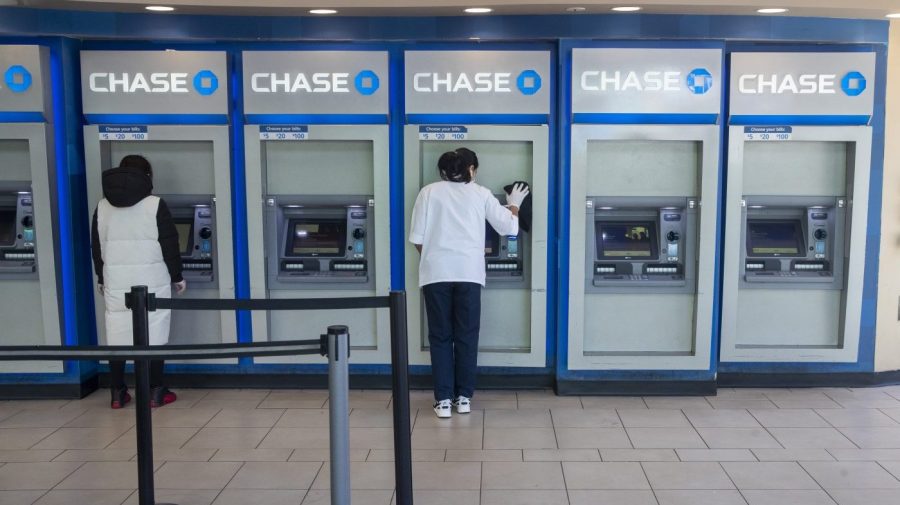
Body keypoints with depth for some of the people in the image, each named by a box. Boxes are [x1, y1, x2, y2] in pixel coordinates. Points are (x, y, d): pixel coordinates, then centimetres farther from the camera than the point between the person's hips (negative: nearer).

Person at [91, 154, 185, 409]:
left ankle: (117, 394, 13)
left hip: (116, 282, 4)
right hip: (151, 281, -4)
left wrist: (101, 279, 23)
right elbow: (170, 245, -5)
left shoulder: (103, 207, 7)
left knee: (117, 336, 8)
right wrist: (177, 277, 5)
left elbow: (96, 247, 12)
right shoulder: (155, 205, -5)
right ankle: (155, 392, 4)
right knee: (153, 335, 1)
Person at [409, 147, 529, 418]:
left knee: (440, 337, 7)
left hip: (436, 273, 0)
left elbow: (417, 238, 2)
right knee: (467, 337, 10)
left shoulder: (429, 192, 5)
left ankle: (443, 400, 7)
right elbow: (508, 227, 12)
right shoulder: (480, 194, 7)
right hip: (469, 273, 0)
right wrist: (514, 204, 31)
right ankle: (464, 398, 15)